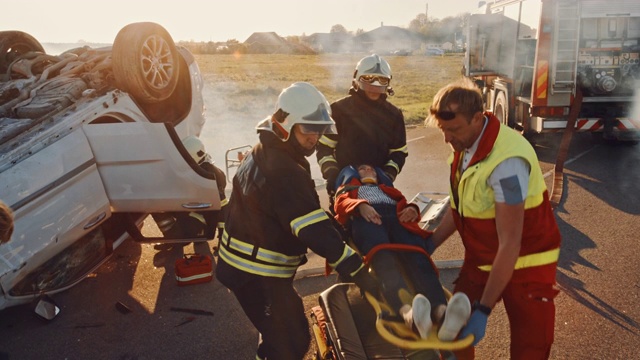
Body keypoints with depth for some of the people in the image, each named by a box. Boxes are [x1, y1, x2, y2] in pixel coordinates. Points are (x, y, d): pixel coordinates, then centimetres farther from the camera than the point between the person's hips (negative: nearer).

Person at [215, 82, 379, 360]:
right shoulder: (285, 173, -27)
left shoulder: (263, 153, 6)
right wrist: (360, 273, -32)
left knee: (280, 337, 25)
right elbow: (317, 232, -33)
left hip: (243, 263, 10)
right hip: (258, 274, -10)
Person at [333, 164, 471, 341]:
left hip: (396, 217, 2)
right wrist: (360, 206, -8)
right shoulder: (348, 186, 37)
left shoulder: (387, 188, 43)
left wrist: (412, 208, -1)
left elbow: (402, 202, 24)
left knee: (417, 256, -32)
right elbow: (341, 203, 15)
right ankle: (407, 312, -64)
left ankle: (441, 313, -60)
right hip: (366, 219, -2)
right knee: (383, 259, -36)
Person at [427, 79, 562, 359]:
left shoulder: (506, 161, -30)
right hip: (481, 260, 7)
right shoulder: (464, 144, -4)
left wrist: (483, 309, -25)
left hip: (523, 264, -7)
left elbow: (509, 246, -28)